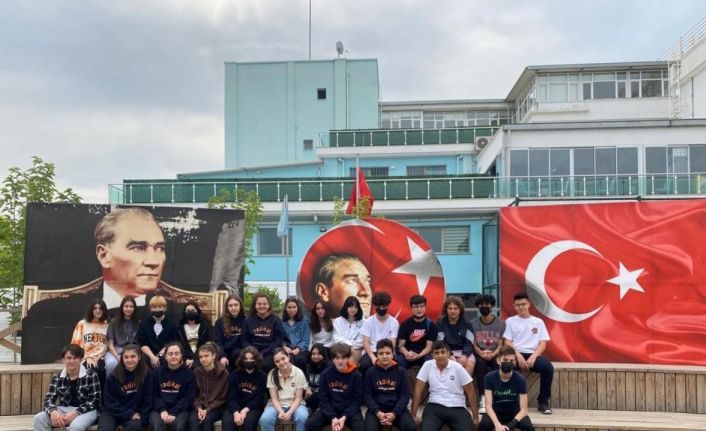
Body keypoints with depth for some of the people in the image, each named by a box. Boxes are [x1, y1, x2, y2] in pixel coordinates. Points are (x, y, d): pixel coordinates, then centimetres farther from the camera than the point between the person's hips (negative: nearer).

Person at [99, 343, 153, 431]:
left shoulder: (146, 373, -7)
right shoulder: (113, 375, -8)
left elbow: (148, 399, -1)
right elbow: (110, 402, -6)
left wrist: (142, 417, -11)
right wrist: (129, 414, -14)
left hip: (135, 412, 0)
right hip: (112, 412, 0)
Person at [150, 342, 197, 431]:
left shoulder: (189, 373, 3)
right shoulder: (158, 371, 10)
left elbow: (189, 397, -2)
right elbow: (155, 394, 7)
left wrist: (173, 413, -14)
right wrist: (162, 410, -11)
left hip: (180, 410, -1)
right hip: (160, 409, 2)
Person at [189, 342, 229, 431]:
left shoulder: (223, 373, -7)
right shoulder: (196, 372, 3)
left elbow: (222, 398, -4)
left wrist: (208, 410, -15)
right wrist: (199, 408, -12)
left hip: (216, 408, -2)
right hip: (200, 407, 3)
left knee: (207, 420, -33)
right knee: (193, 420, -30)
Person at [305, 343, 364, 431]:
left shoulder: (356, 375, -7)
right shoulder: (326, 374, -3)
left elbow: (357, 401, -5)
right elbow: (323, 399, -3)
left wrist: (344, 417, -20)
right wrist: (333, 418, -18)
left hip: (350, 410, -2)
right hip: (329, 410, 2)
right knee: (310, 423, -22)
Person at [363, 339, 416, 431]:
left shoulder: (401, 371, 6)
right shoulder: (370, 372, 5)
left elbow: (405, 395, 2)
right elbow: (367, 395, 3)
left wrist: (394, 413, -13)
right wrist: (377, 412, -14)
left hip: (397, 409, 1)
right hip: (376, 409, -1)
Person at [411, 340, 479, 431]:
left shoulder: (457, 367, -2)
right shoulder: (427, 365, -2)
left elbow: (470, 392, 4)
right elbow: (418, 390, 0)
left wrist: (475, 417, 3)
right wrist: (413, 415, -3)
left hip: (457, 408, 1)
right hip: (435, 407, -1)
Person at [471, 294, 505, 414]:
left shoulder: (501, 323, 6)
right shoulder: (473, 323, 8)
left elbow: (501, 345, -1)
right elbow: (472, 344, 0)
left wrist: (492, 354, -22)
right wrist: (481, 353, -21)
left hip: (495, 355, 0)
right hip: (479, 355, 0)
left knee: (499, 364, -34)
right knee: (480, 362, -35)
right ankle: (483, 398, -36)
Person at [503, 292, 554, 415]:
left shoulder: (538, 321, 13)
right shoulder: (510, 321, 11)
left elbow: (543, 343, 6)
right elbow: (507, 343, 2)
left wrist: (533, 356, -13)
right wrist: (518, 355, -16)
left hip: (532, 354, 1)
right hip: (515, 354, -1)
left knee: (548, 367, -31)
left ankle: (543, 401, -15)